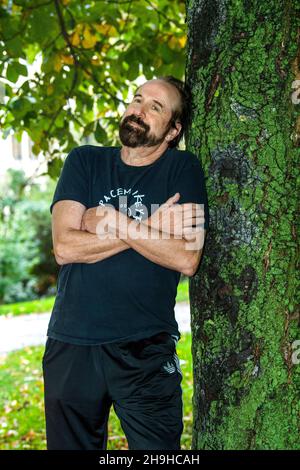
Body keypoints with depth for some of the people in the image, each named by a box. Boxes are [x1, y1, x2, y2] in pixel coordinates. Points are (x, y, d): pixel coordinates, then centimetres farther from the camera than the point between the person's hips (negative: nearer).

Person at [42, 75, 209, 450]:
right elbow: (64, 247, -8)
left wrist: (113, 220, -11)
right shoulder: (85, 161, 5)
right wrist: (151, 228, -11)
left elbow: (187, 259, -13)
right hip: (71, 345, 2)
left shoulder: (182, 168, 0)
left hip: (147, 350, -2)